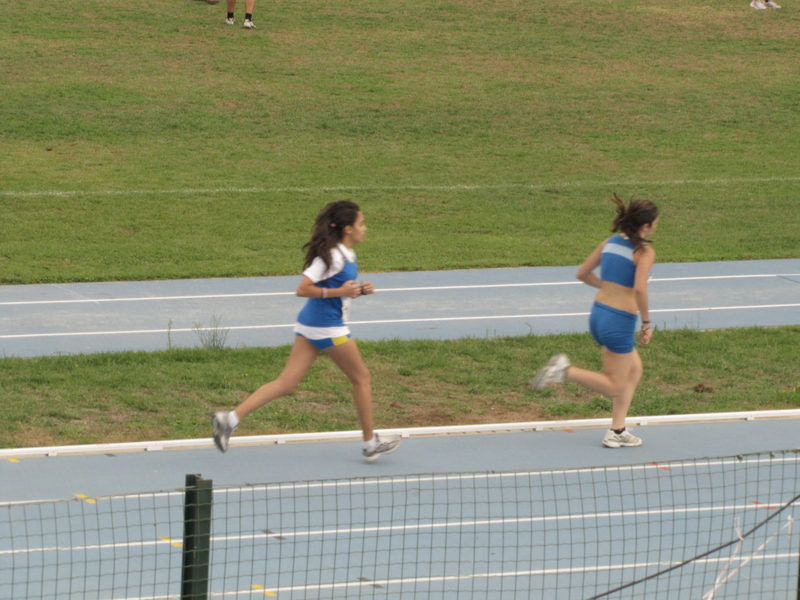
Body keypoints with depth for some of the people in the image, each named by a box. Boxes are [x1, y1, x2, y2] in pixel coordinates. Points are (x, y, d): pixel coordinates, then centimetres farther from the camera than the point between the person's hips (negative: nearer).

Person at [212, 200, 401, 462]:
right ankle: (370, 444, 18)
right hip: (327, 326, -9)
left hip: (310, 325, 9)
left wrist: (359, 290, 8)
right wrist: (339, 292, -22)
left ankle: (231, 419, -7)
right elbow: (303, 289, -20)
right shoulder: (332, 257, -17)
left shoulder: (346, 255, 13)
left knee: (287, 384, 2)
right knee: (361, 378, 7)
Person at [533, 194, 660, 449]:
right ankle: (565, 370, -10)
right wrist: (646, 323, -15)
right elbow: (639, 289, -26)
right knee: (615, 388, 8)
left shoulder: (611, 242, 8)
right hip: (620, 321, -8)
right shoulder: (645, 251, -13)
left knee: (634, 370, 24)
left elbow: (583, 273, 15)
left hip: (598, 313, 8)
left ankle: (617, 432, 21)